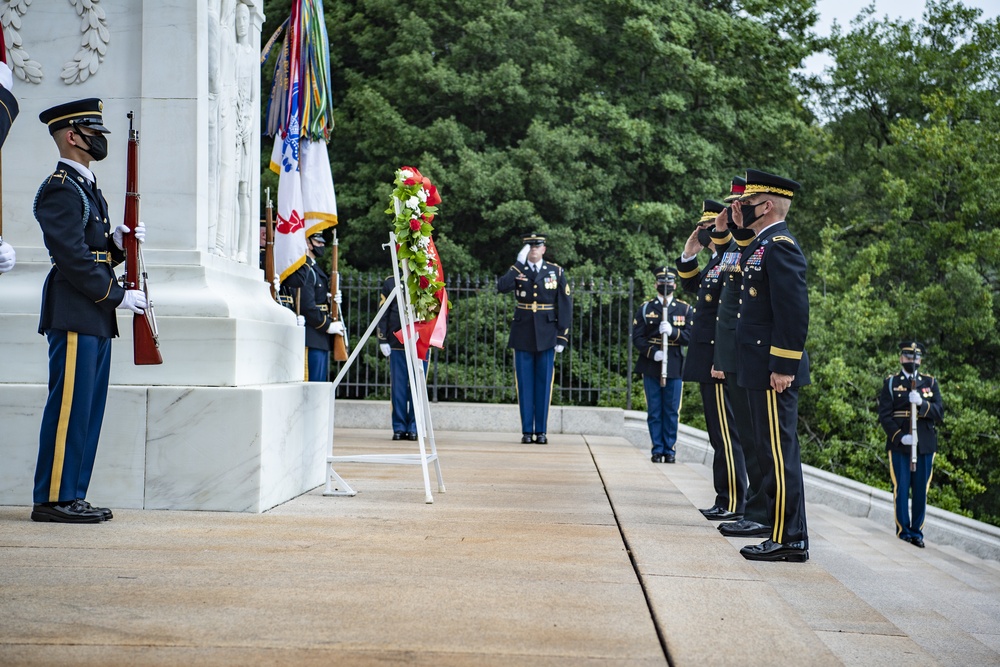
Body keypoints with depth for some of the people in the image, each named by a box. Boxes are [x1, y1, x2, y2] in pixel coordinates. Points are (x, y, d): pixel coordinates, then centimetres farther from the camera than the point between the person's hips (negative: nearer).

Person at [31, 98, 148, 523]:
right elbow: (72, 256, -18)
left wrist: (117, 241, 3)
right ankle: (53, 499, -1)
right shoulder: (60, 189, -11)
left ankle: (72, 496, 15)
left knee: (88, 409, 10)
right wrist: (118, 296, -15)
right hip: (74, 316, -10)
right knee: (69, 408, -7)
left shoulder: (86, 187, 21)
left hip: (96, 317, 10)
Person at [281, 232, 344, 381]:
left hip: (320, 340, 10)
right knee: (314, 383, -10)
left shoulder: (314, 268, 20)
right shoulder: (302, 270, -13)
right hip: (311, 338, -10)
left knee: (321, 383, 12)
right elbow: (306, 306, -19)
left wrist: (332, 300, 4)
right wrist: (328, 326, -14)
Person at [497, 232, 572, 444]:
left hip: (546, 335, 0)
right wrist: (520, 262, -22)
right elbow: (501, 287, -18)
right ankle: (527, 431, 9)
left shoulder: (556, 272, 2)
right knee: (525, 383, 3)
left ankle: (541, 431, 9)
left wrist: (563, 337, -5)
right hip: (523, 334, 0)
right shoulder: (517, 270, 3)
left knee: (543, 383, 3)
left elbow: (565, 305, 1)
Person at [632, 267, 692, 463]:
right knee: (654, 411, 3)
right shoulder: (645, 309, 7)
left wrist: (672, 332, -18)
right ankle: (657, 449, 10)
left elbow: (690, 336, 0)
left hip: (675, 367, 0)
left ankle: (669, 449, 11)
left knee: (671, 411, 3)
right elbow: (637, 337, 1)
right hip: (651, 367, 0)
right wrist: (652, 353, -15)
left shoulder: (685, 309, 8)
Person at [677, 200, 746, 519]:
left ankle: (732, 504, 0)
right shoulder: (716, 260, 14)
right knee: (721, 433, 14)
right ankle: (727, 500, 21)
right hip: (708, 362, 10)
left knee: (725, 433, -5)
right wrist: (689, 254, 16)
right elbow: (691, 285, 27)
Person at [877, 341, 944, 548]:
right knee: (901, 489, -2)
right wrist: (900, 436, -14)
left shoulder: (931, 382, 13)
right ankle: (903, 532, 6)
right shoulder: (891, 383, 6)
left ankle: (917, 532, 12)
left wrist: (921, 403, -15)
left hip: (925, 445, 2)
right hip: (899, 445, -2)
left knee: (921, 490, 4)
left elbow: (939, 413, 4)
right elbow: (884, 415, -1)